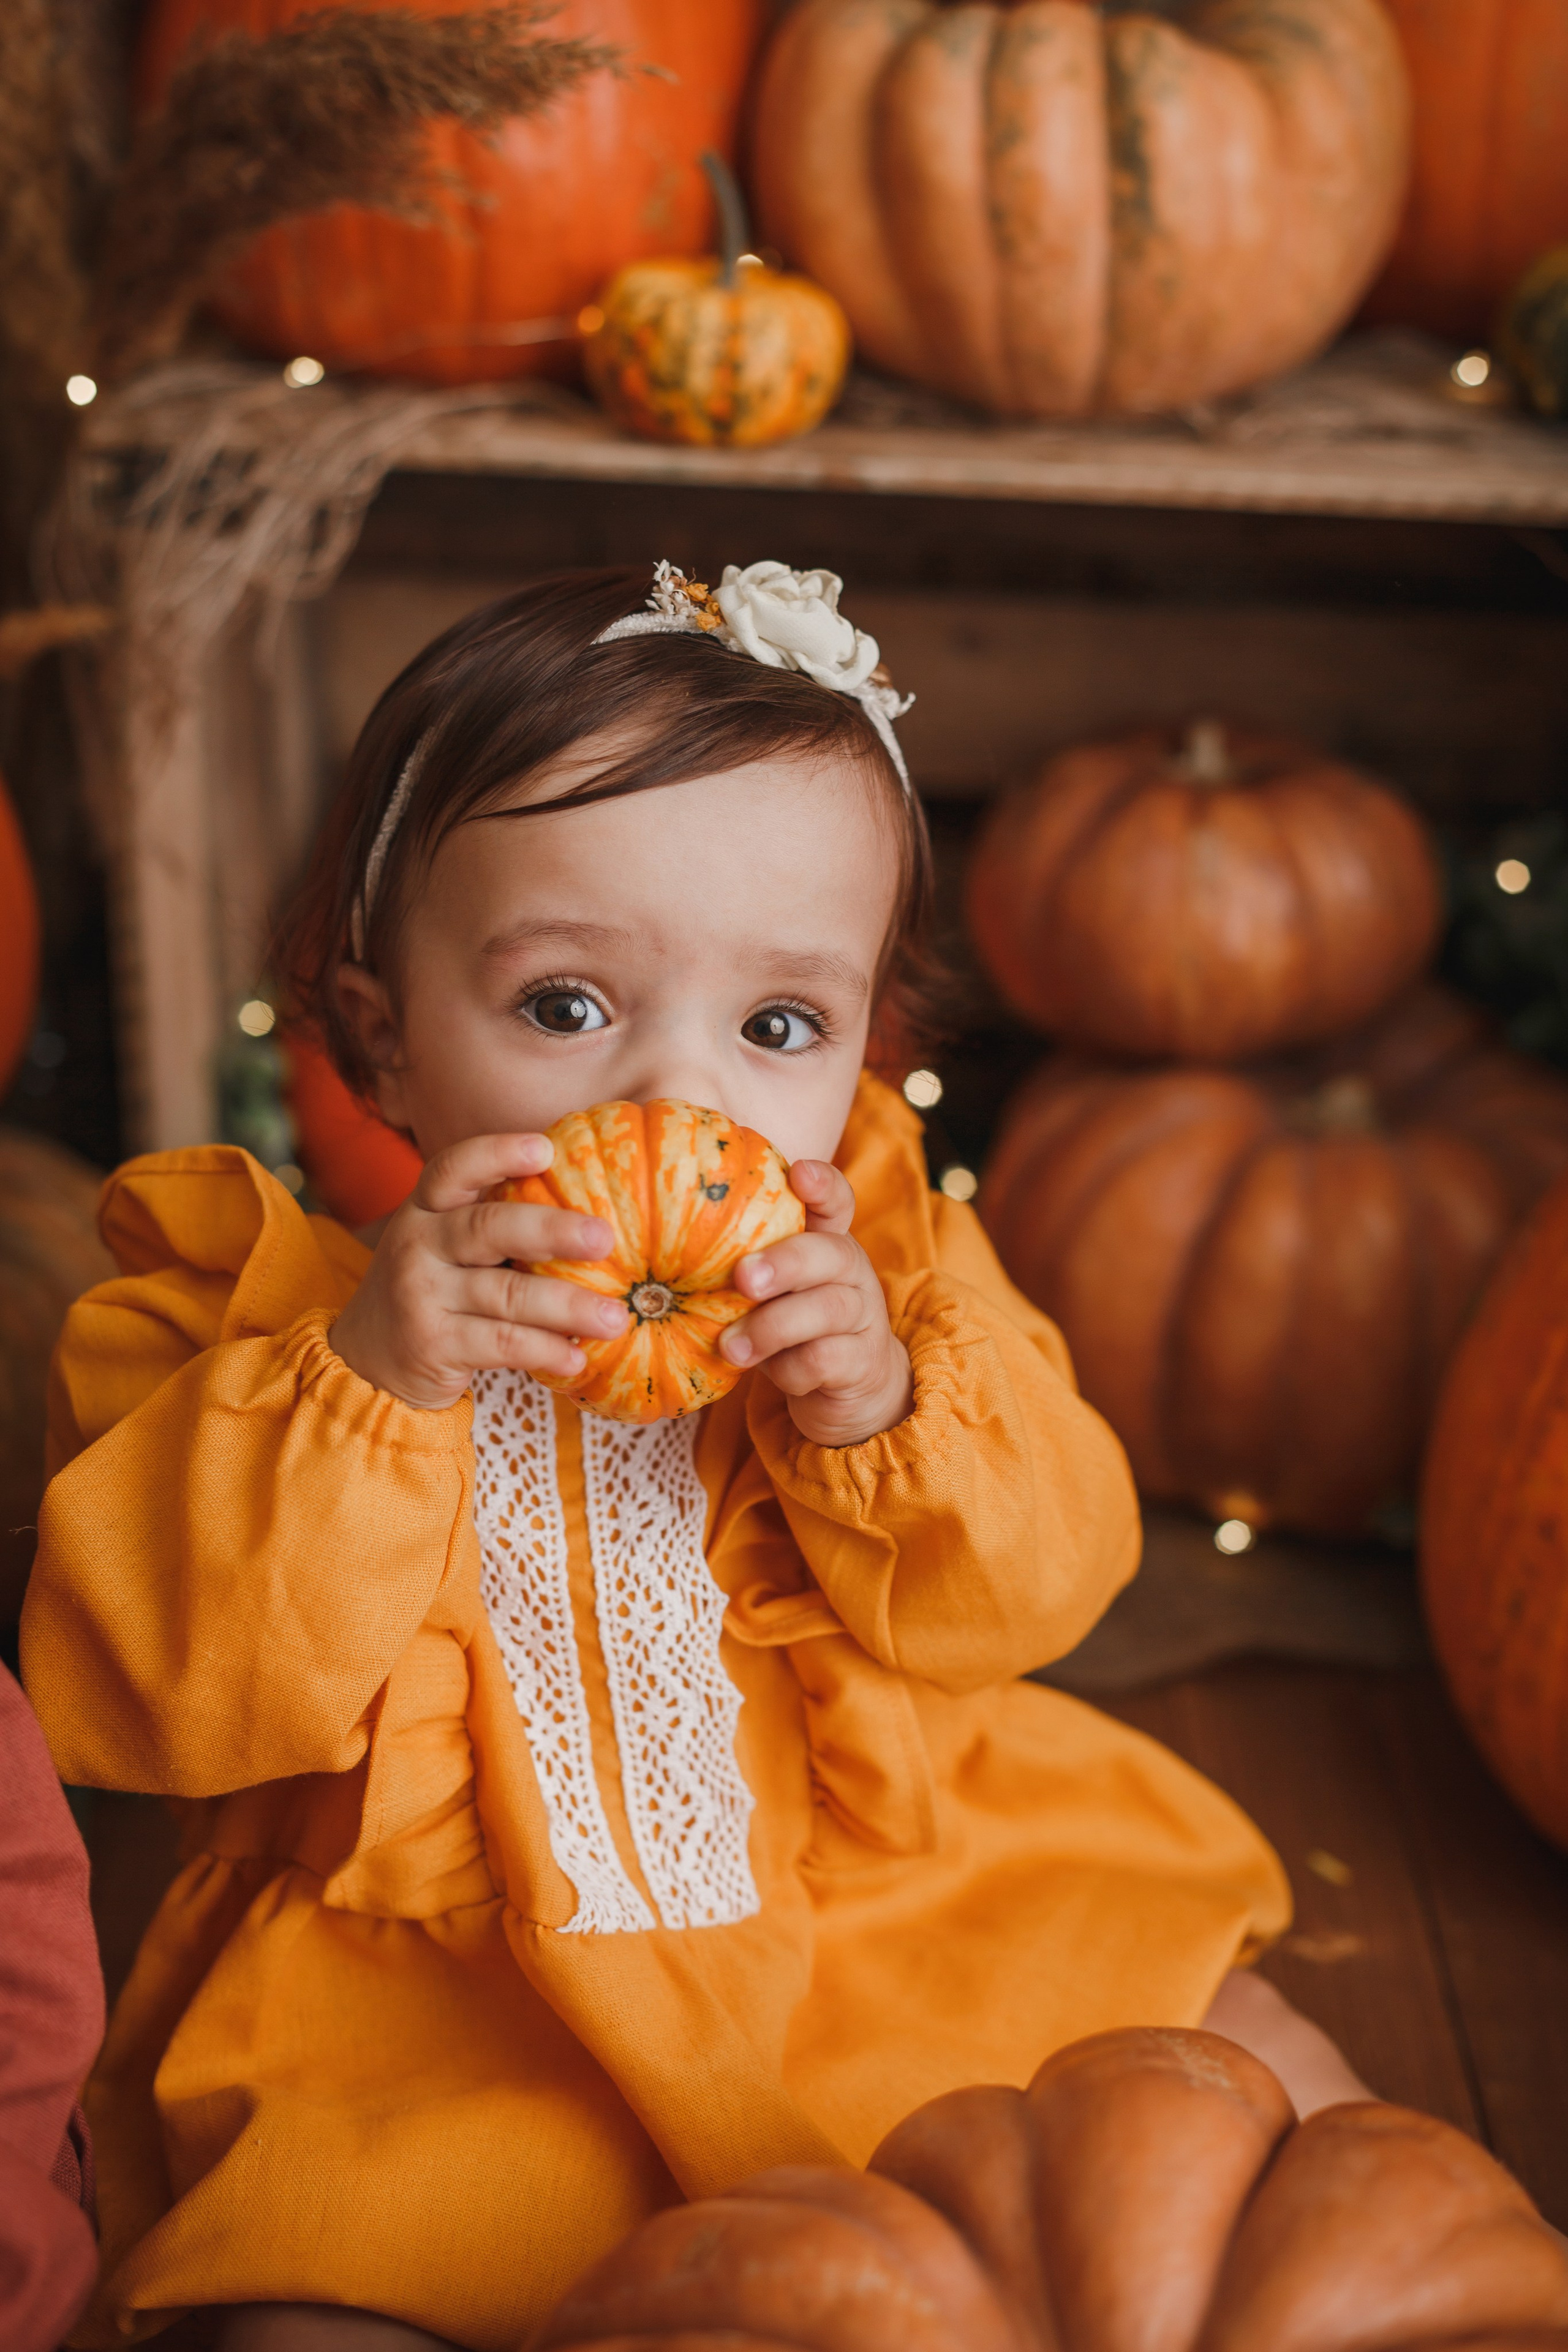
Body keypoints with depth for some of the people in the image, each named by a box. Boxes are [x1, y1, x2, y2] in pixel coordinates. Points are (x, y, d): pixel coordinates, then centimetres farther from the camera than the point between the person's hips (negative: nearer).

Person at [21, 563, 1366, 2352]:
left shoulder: (874, 1262, -3)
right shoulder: (256, 1301, -11)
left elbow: (1032, 1588, -3)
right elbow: (135, 1686, -19)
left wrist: (888, 1409, -24)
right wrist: (357, 1386, -33)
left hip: (900, 1920, 3)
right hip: (438, 2022, -2)